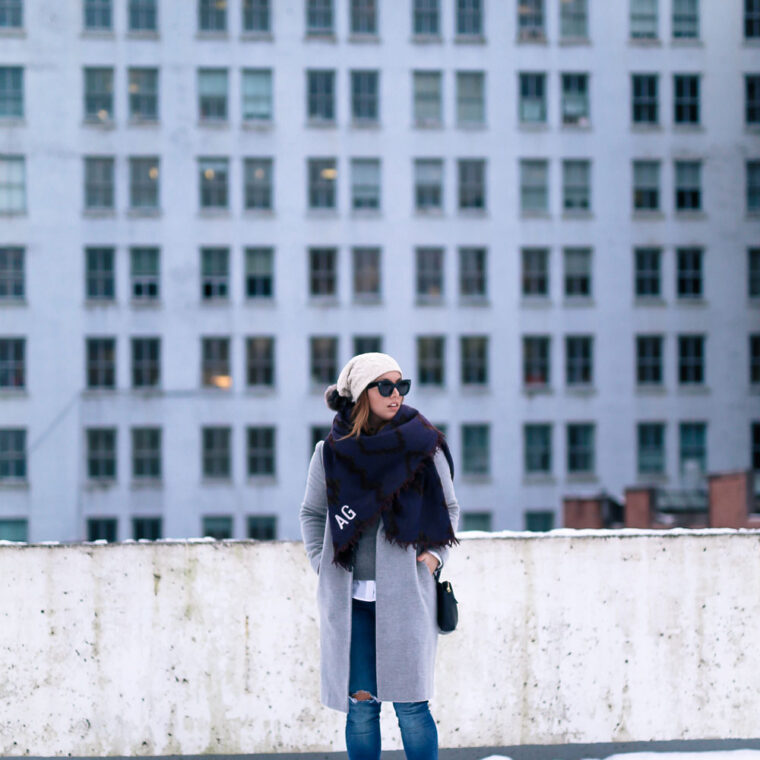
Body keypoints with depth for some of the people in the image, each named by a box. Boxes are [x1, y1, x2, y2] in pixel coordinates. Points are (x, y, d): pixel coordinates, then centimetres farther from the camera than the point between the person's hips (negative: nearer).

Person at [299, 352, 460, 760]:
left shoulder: (423, 446, 1)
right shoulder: (332, 452, 3)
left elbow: (449, 508, 12)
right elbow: (312, 513, 17)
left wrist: (435, 553, -2)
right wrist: (321, 563, 6)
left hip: (405, 594, -1)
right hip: (349, 599, 1)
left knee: (410, 704, -3)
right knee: (360, 703, 4)